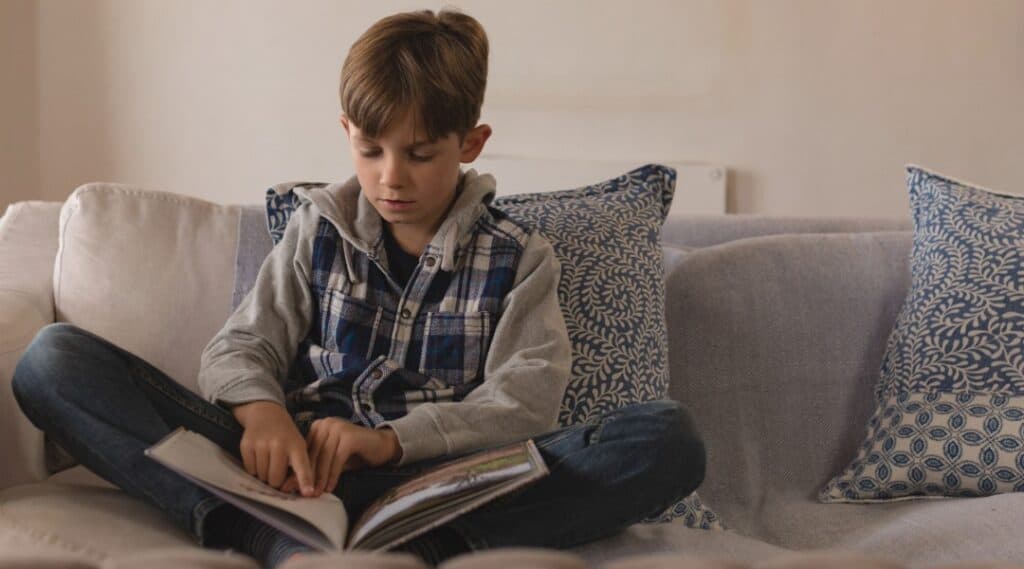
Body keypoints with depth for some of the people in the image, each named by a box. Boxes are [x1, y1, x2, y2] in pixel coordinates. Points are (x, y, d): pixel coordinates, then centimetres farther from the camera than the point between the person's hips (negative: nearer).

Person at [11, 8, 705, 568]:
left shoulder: (519, 257, 9)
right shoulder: (319, 228, 15)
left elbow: (524, 399, -4)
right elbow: (240, 347, 10)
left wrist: (390, 440, -21)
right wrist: (261, 410, -17)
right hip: (302, 466, 2)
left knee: (671, 437, -27)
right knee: (54, 358, -16)